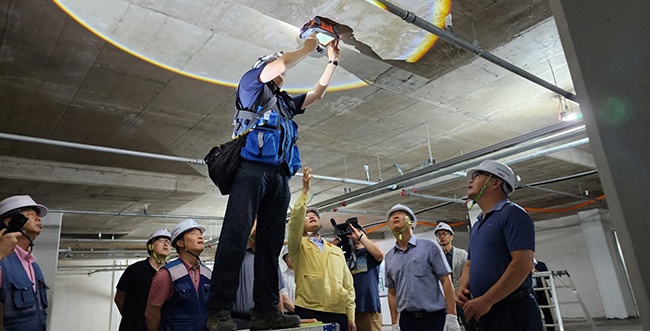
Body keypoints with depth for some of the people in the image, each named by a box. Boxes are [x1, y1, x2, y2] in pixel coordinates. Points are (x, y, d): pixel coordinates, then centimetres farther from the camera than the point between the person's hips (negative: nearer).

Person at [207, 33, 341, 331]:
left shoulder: (285, 102, 34)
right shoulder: (250, 84, 18)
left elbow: (317, 93, 37)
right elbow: (278, 64, 2)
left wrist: (332, 60, 34)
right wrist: (308, 47, 14)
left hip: (280, 176, 7)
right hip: (252, 169, -7)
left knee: (271, 242, -1)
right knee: (235, 235, -17)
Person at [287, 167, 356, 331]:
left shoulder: (337, 251, 18)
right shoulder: (299, 246, 9)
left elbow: (348, 284, 14)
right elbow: (295, 219, -11)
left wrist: (350, 316, 6)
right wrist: (305, 191, -15)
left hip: (338, 313, 3)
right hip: (308, 311, -3)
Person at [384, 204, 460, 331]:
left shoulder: (429, 246, -2)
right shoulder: (389, 257, 8)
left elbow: (446, 280, -5)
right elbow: (392, 292, 12)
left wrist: (451, 317, -12)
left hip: (435, 316, -3)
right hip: (407, 319, 3)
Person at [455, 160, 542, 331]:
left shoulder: (512, 214, -10)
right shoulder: (477, 225, 16)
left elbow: (523, 264, -20)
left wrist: (486, 300, -22)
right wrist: (462, 288, 0)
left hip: (513, 311, -8)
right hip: (485, 313, 8)